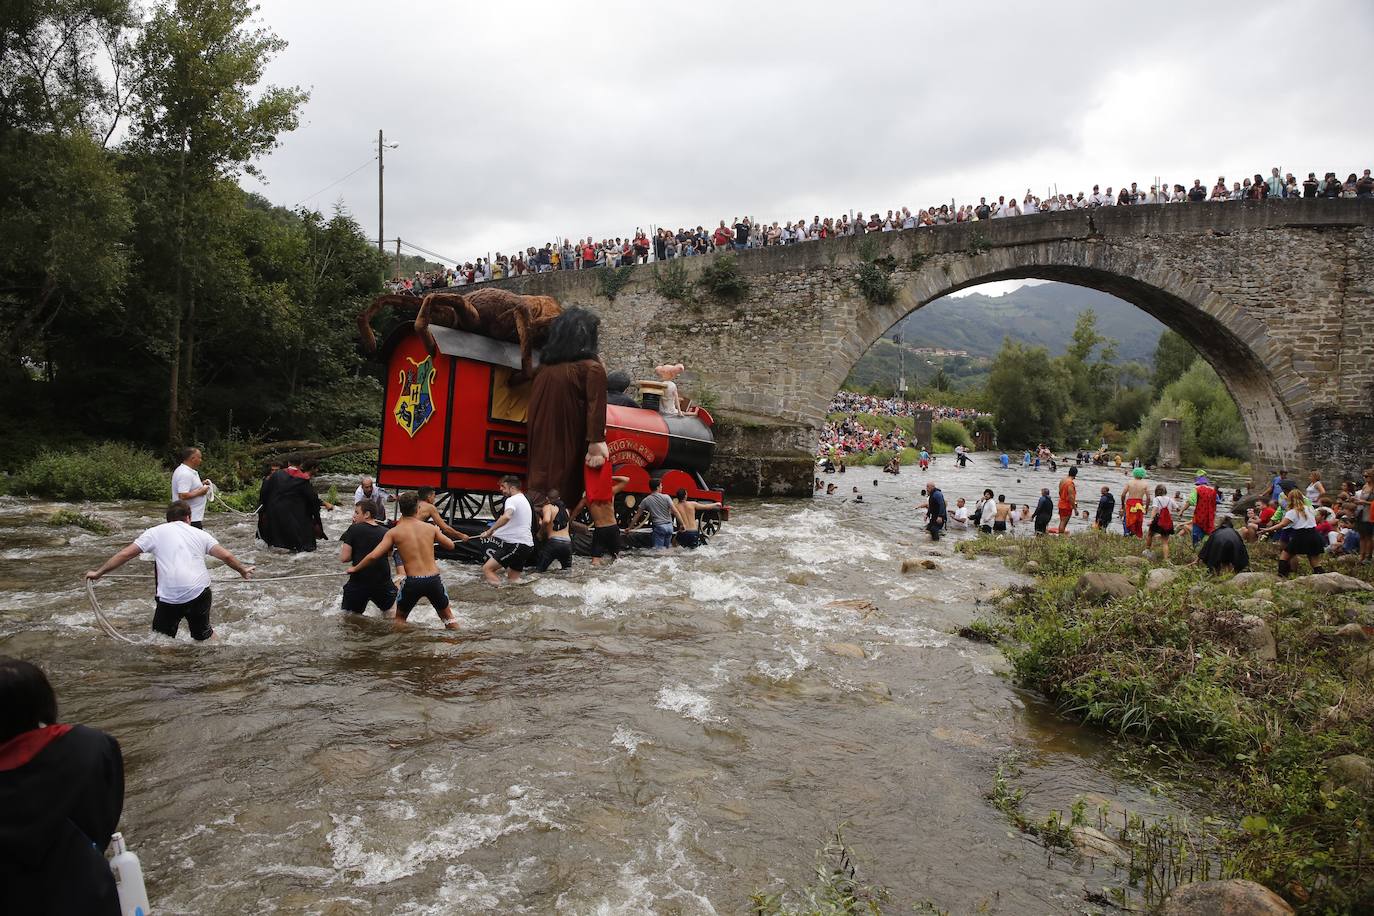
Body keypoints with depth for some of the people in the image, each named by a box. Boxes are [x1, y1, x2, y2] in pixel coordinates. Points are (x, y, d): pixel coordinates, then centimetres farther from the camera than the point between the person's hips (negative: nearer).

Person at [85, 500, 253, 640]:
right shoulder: (200, 533, 14)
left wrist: (98, 572, 19)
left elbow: (125, 554, 9)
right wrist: (243, 570, 27)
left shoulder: (155, 532, 11)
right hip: (200, 594, 2)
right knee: (204, 635, 22)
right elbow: (226, 556, 11)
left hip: (170, 598, -2)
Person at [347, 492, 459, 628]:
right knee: (447, 615, 23)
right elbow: (450, 545, 14)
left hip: (412, 581, -1)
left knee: (400, 617, 24)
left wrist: (355, 568, 10)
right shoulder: (430, 528, 4)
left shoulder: (394, 532, -1)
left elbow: (373, 556, -6)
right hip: (433, 579, 2)